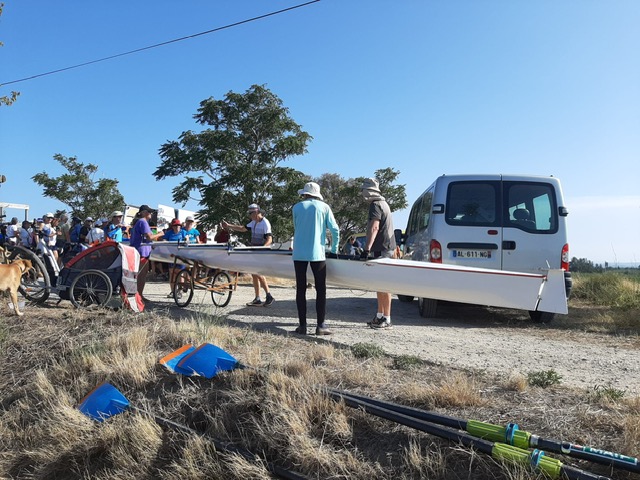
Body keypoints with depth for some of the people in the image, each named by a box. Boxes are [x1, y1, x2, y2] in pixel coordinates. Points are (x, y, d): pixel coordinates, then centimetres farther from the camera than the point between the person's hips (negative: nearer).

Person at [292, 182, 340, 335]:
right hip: (317, 254, -1)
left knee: (300, 289, 6)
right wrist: (334, 249, 12)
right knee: (321, 289, 4)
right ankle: (321, 326, 1)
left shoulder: (297, 207, 9)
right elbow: (335, 230, 1)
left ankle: (302, 325, 5)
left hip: (299, 253, 2)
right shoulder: (324, 207, 5)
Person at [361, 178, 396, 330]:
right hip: (387, 247, 10)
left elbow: (374, 228, -24)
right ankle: (380, 316, 20)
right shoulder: (382, 203, 21)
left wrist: (367, 249, -31)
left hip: (383, 249, -10)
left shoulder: (375, 205, -11)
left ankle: (386, 319, -5)